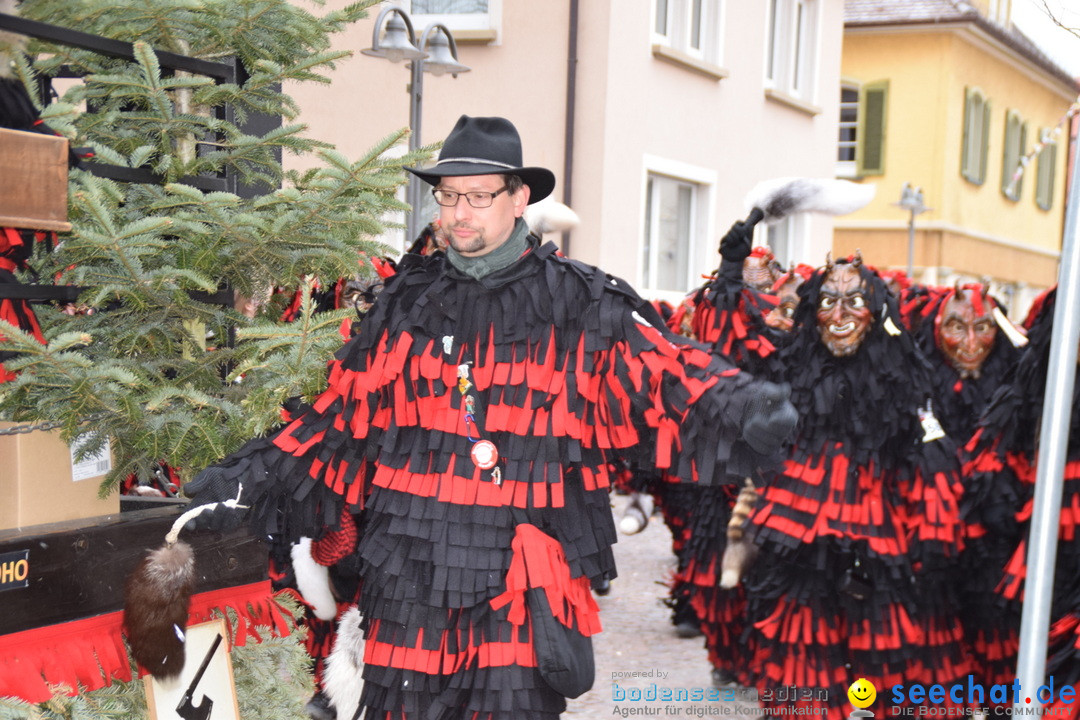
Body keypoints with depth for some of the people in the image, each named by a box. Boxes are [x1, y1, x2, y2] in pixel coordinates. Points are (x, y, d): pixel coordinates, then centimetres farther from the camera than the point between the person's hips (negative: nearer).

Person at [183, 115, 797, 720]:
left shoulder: (584, 305, 1)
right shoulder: (407, 301, 10)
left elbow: (670, 376, -8)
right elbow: (341, 416, 15)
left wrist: (738, 405, -27)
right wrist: (250, 480, 12)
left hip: (526, 580, -3)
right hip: (411, 572, 3)